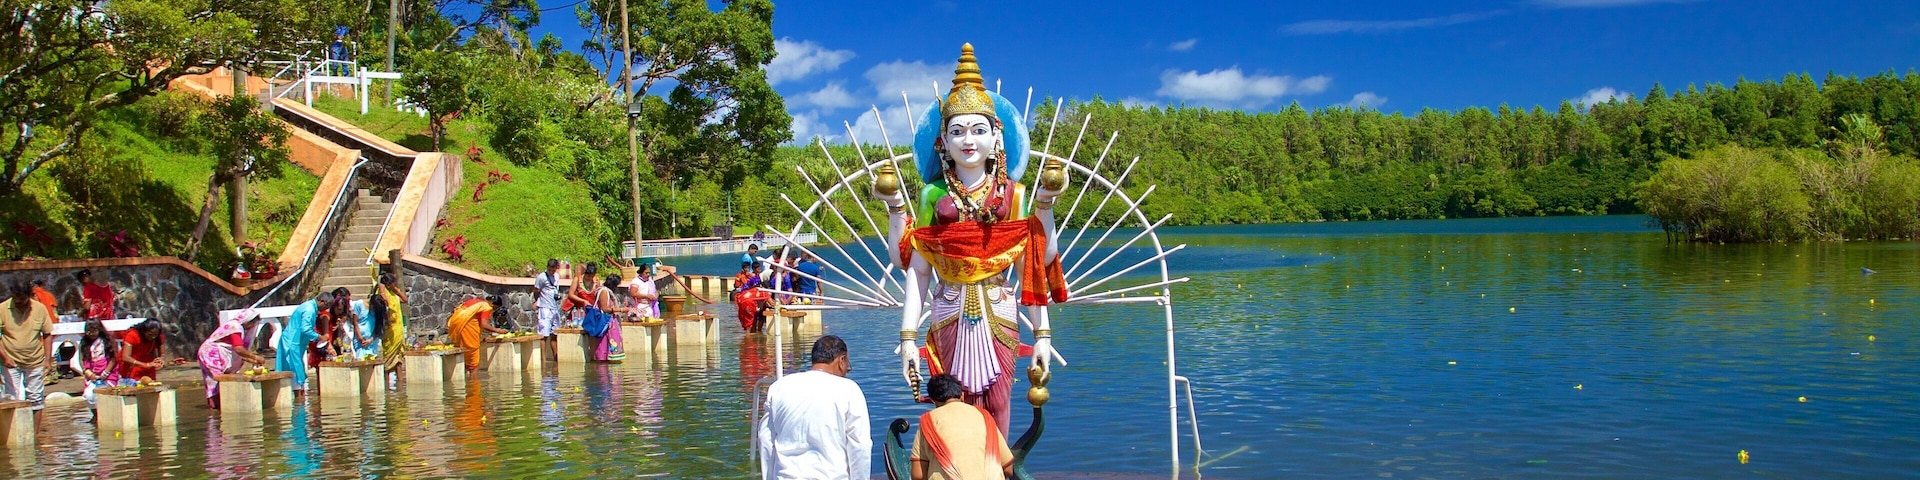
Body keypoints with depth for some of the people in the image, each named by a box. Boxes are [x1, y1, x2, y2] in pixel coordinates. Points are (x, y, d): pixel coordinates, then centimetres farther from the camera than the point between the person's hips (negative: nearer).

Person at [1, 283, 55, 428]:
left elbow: (47, 334, 5)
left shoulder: (40, 308, -4)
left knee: (36, 399, 7)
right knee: (13, 400, 0)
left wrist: (47, 359, -1)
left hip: (35, 362, 1)